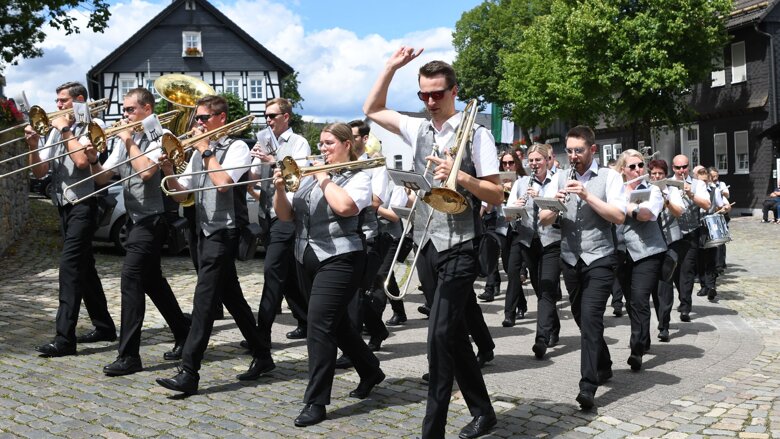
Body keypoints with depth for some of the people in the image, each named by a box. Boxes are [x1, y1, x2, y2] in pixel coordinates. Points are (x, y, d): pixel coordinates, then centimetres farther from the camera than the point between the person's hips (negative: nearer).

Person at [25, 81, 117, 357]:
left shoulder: (92, 126, -6)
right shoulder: (56, 131, 14)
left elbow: (82, 160, -22)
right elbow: (39, 171, 10)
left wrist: (66, 130, -12)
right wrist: (34, 146, -7)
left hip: (83, 206, -8)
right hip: (64, 206, 8)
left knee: (70, 266, -14)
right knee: (84, 267, 13)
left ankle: (65, 338, -15)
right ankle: (104, 326, 24)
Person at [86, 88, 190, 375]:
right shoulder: (124, 141, 13)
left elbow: (146, 171, -25)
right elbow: (102, 178, 11)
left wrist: (129, 142, -14)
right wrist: (93, 159, -9)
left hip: (151, 219, -9)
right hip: (135, 219, 9)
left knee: (131, 279, -14)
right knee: (152, 280, 15)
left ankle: (129, 356, -12)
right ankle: (184, 336, 29)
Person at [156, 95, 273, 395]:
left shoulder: (236, 148, -6)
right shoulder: (199, 152, 16)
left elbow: (222, 181, -23)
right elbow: (181, 195, 13)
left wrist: (206, 150, -12)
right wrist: (168, 172, -5)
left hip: (225, 232, -8)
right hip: (205, 231, 8)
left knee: (205, 299, -13)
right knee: (231, 297, 14)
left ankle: (189, 373, -15)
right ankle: (262, 356, 25)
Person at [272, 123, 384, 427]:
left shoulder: (358, 177, -4)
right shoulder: (310, 176, 13)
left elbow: (343, 206, -25)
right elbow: (285, 215, 10)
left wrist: (324, 179, -13)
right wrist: (280, 189, -7)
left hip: (338, 260, -7)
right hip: (306, 259, 8)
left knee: (319, 325, -12)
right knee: (336, 322, 17)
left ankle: (316, 402, -4)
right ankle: (370, 371, 37)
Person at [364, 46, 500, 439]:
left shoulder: (476, 134, -5)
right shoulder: (418, 129, 11)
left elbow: (497, 196, -5)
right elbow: (371, 111, 21)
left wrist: (460, 175, -20)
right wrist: (391, 67, 12)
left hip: (459, 248, -6)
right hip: (426, 247, 6)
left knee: (441, 333, -12)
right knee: (454, 333, 12)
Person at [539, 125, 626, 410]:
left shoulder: (609, 177, -3)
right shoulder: (559, 178, 7)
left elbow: (619, 216, -14)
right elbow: (544, 220, 3)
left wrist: (587, 195, -21)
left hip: (600, 259, -5)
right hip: (570, 259, 5)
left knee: (590, 317, -16)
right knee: (581, 318, 15)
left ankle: (588, 387, -17)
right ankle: (603, 367, 36)